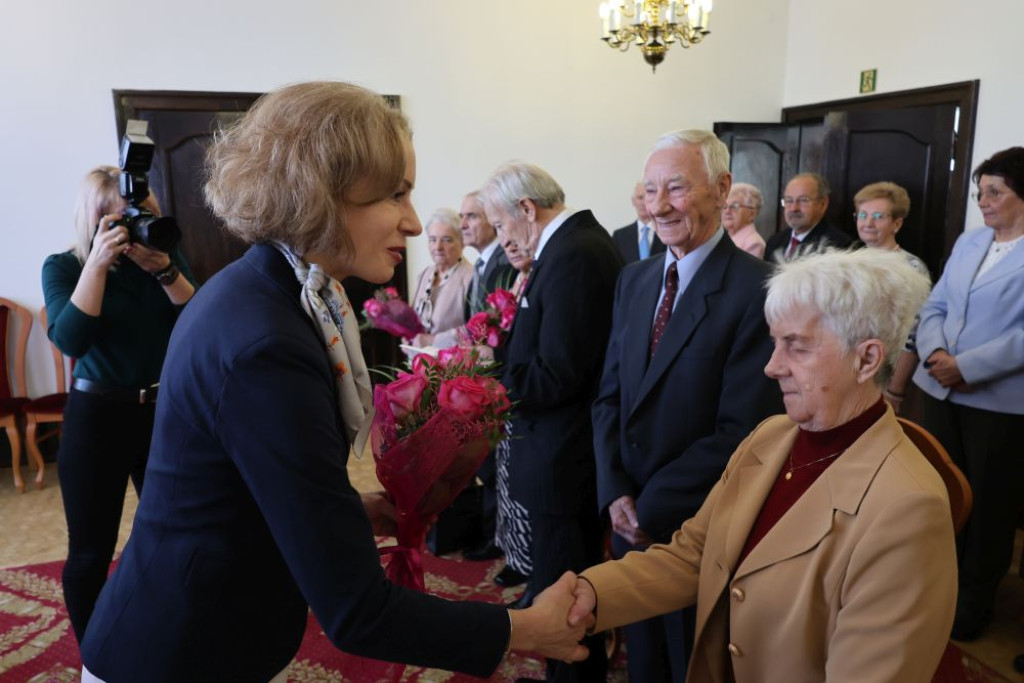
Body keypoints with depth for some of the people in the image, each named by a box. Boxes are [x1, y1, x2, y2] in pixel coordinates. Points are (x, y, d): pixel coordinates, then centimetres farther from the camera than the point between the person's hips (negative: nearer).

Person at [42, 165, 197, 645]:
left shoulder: (165, 256, 1)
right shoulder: (63, 266, -4)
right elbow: (70, 339, -19)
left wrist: (163, 270, -22)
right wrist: (97, 262, -22)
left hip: (166, 410, 3)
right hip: (97, 417, -2)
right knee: (91, 549, 8)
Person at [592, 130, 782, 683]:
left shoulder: (757, 289, -19)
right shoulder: (633, 280, 4)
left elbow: (740, 429, -21)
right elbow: (609, 395, 5)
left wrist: (650, 508, -16)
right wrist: (615, 493, -6)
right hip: (631, 518, 6)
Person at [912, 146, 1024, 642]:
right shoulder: (968, 241, 10)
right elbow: (934, 307, 7)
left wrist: (967, 367, -22)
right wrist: (934, 353, -11)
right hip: (941, 391, 6)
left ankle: (974, 598, 31)